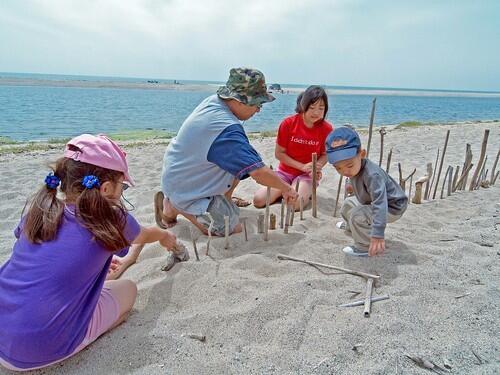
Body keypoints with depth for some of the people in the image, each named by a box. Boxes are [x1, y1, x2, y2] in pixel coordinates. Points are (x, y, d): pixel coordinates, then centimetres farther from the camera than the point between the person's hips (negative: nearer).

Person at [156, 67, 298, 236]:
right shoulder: (226, 131, -34)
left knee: (242, 161, 7)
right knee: (233, 230, -4)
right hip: (186, 189, -9)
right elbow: (258, 172, -33)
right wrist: (285, 188, -15)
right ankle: (172, 207, 2)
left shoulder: (213, 100, -7)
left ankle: (224, 200, 19)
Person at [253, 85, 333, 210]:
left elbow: (325, 154, 3)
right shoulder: (288, 123, -12)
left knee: (295, 203, -31)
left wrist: (317, 167, -20)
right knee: (258, 200, -18)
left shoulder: (326, 128, -10)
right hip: (285, 171, 1)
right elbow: (279, 153, -8)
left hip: (307, 175, -1)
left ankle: (307, 191, 5)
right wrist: (302, 166, -17)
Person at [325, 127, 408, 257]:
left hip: (392, 207, -9)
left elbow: (380, 205, -47)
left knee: (358, 215, -27)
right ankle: (350, 227, 51)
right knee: (348, 203, 22)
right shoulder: (355, 167, -14)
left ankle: (365, 247, -9)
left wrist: (378, 235, -52)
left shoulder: (372, 175, -41)